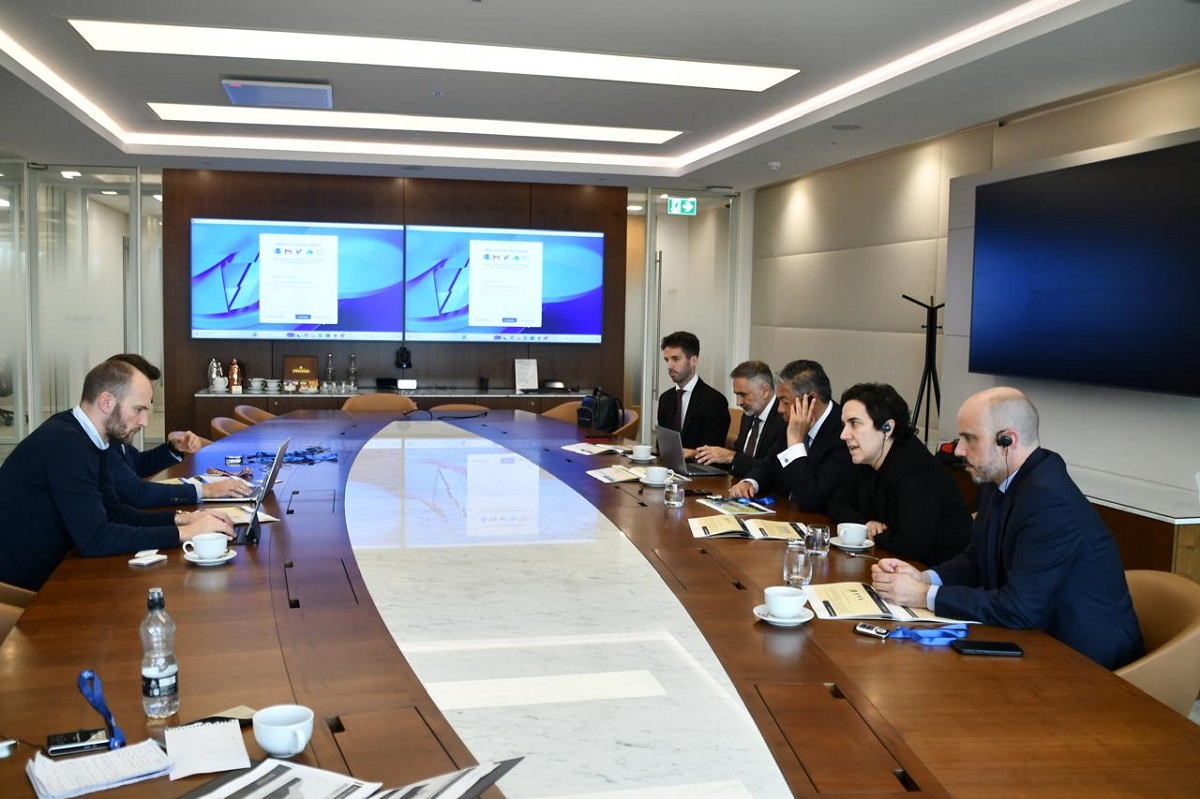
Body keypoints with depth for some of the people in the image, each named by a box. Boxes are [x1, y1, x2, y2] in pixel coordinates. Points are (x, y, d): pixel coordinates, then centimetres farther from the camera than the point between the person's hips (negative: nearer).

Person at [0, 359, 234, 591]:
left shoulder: (84, 436, 3)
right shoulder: (66, 443, -23)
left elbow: (112, 510, 9)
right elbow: (95, 539, -26)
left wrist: (180, 519, -4)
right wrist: (183, 533, -21)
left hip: (48, 570, 8)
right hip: (23, 587, -8)